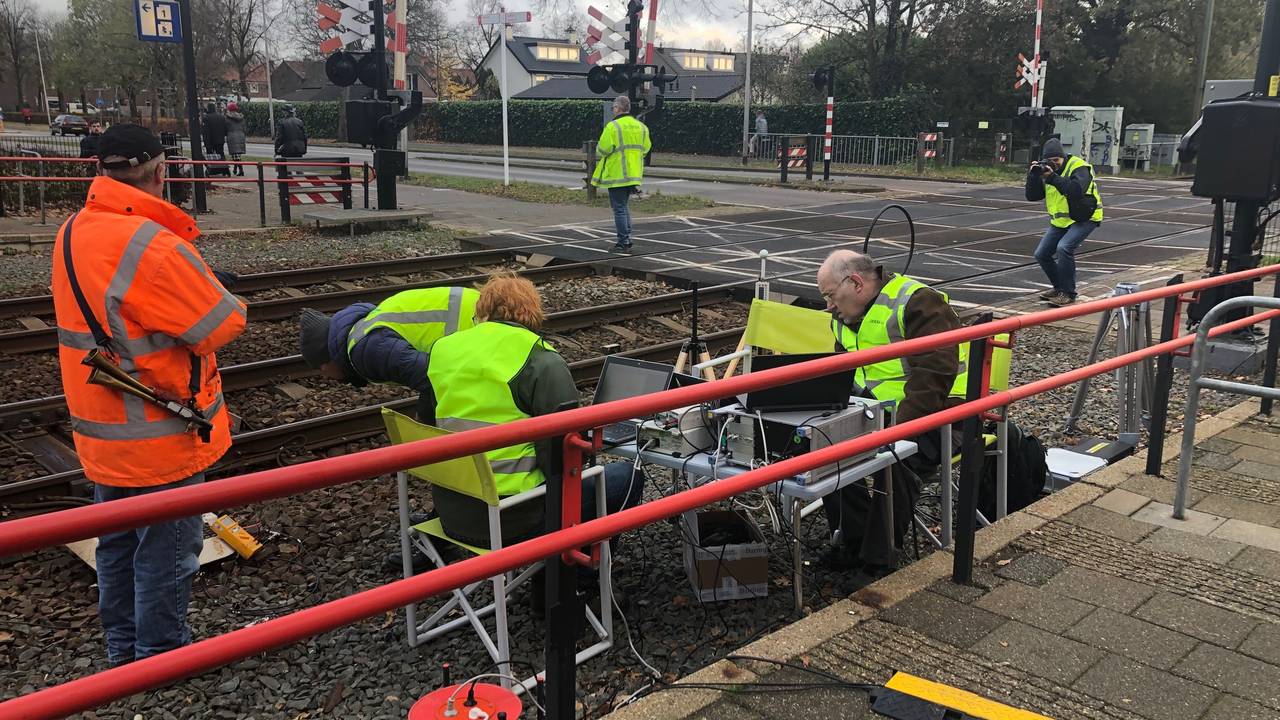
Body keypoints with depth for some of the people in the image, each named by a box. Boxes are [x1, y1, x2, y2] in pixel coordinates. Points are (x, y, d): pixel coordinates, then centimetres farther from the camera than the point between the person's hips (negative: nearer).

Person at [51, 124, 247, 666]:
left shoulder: (72, 233, 1)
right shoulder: (150, 244, -27)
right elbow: (224, 323, -21)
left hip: (101, 429, 8)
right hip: (159, 437, -8)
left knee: (118, 541, 22)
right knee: (166, 551, 9)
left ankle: (122, 649, 38)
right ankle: (161, 658, 24)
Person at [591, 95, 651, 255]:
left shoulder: (613, 126, -14)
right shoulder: (640, 126, 8)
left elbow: (602, 150, -15)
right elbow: (645, 149, 14)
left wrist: (598, 146, 6)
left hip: (617, 174, -7)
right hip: (633, 174, 7)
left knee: (619, 208, -2)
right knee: (624, 206, 19)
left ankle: (623, 243, -2)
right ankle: (627, 239, 21)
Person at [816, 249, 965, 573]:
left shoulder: (918, 303, -16)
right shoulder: (845, 318, 13)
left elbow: (934, 375, -25)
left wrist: (899, 426, -31)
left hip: (935, 415, -8)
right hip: (878, 414, 9)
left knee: (895, 459, -34)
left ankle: (879, 558, -18)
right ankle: (854, 538, 0)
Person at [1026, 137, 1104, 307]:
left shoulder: (1079, 167, -17)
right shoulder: (1047, 170, 3)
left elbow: (1077, 191, -36)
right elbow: (1032, 196, -3)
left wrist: (1053, 178, -38)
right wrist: (1033, 175, -18)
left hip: (1084, 218, -8)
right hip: (1061, 221, 8)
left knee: (1064, 247, -29)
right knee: (1041, 254, 4)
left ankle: (1068, 294, -19)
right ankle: (1059, 287, 25)